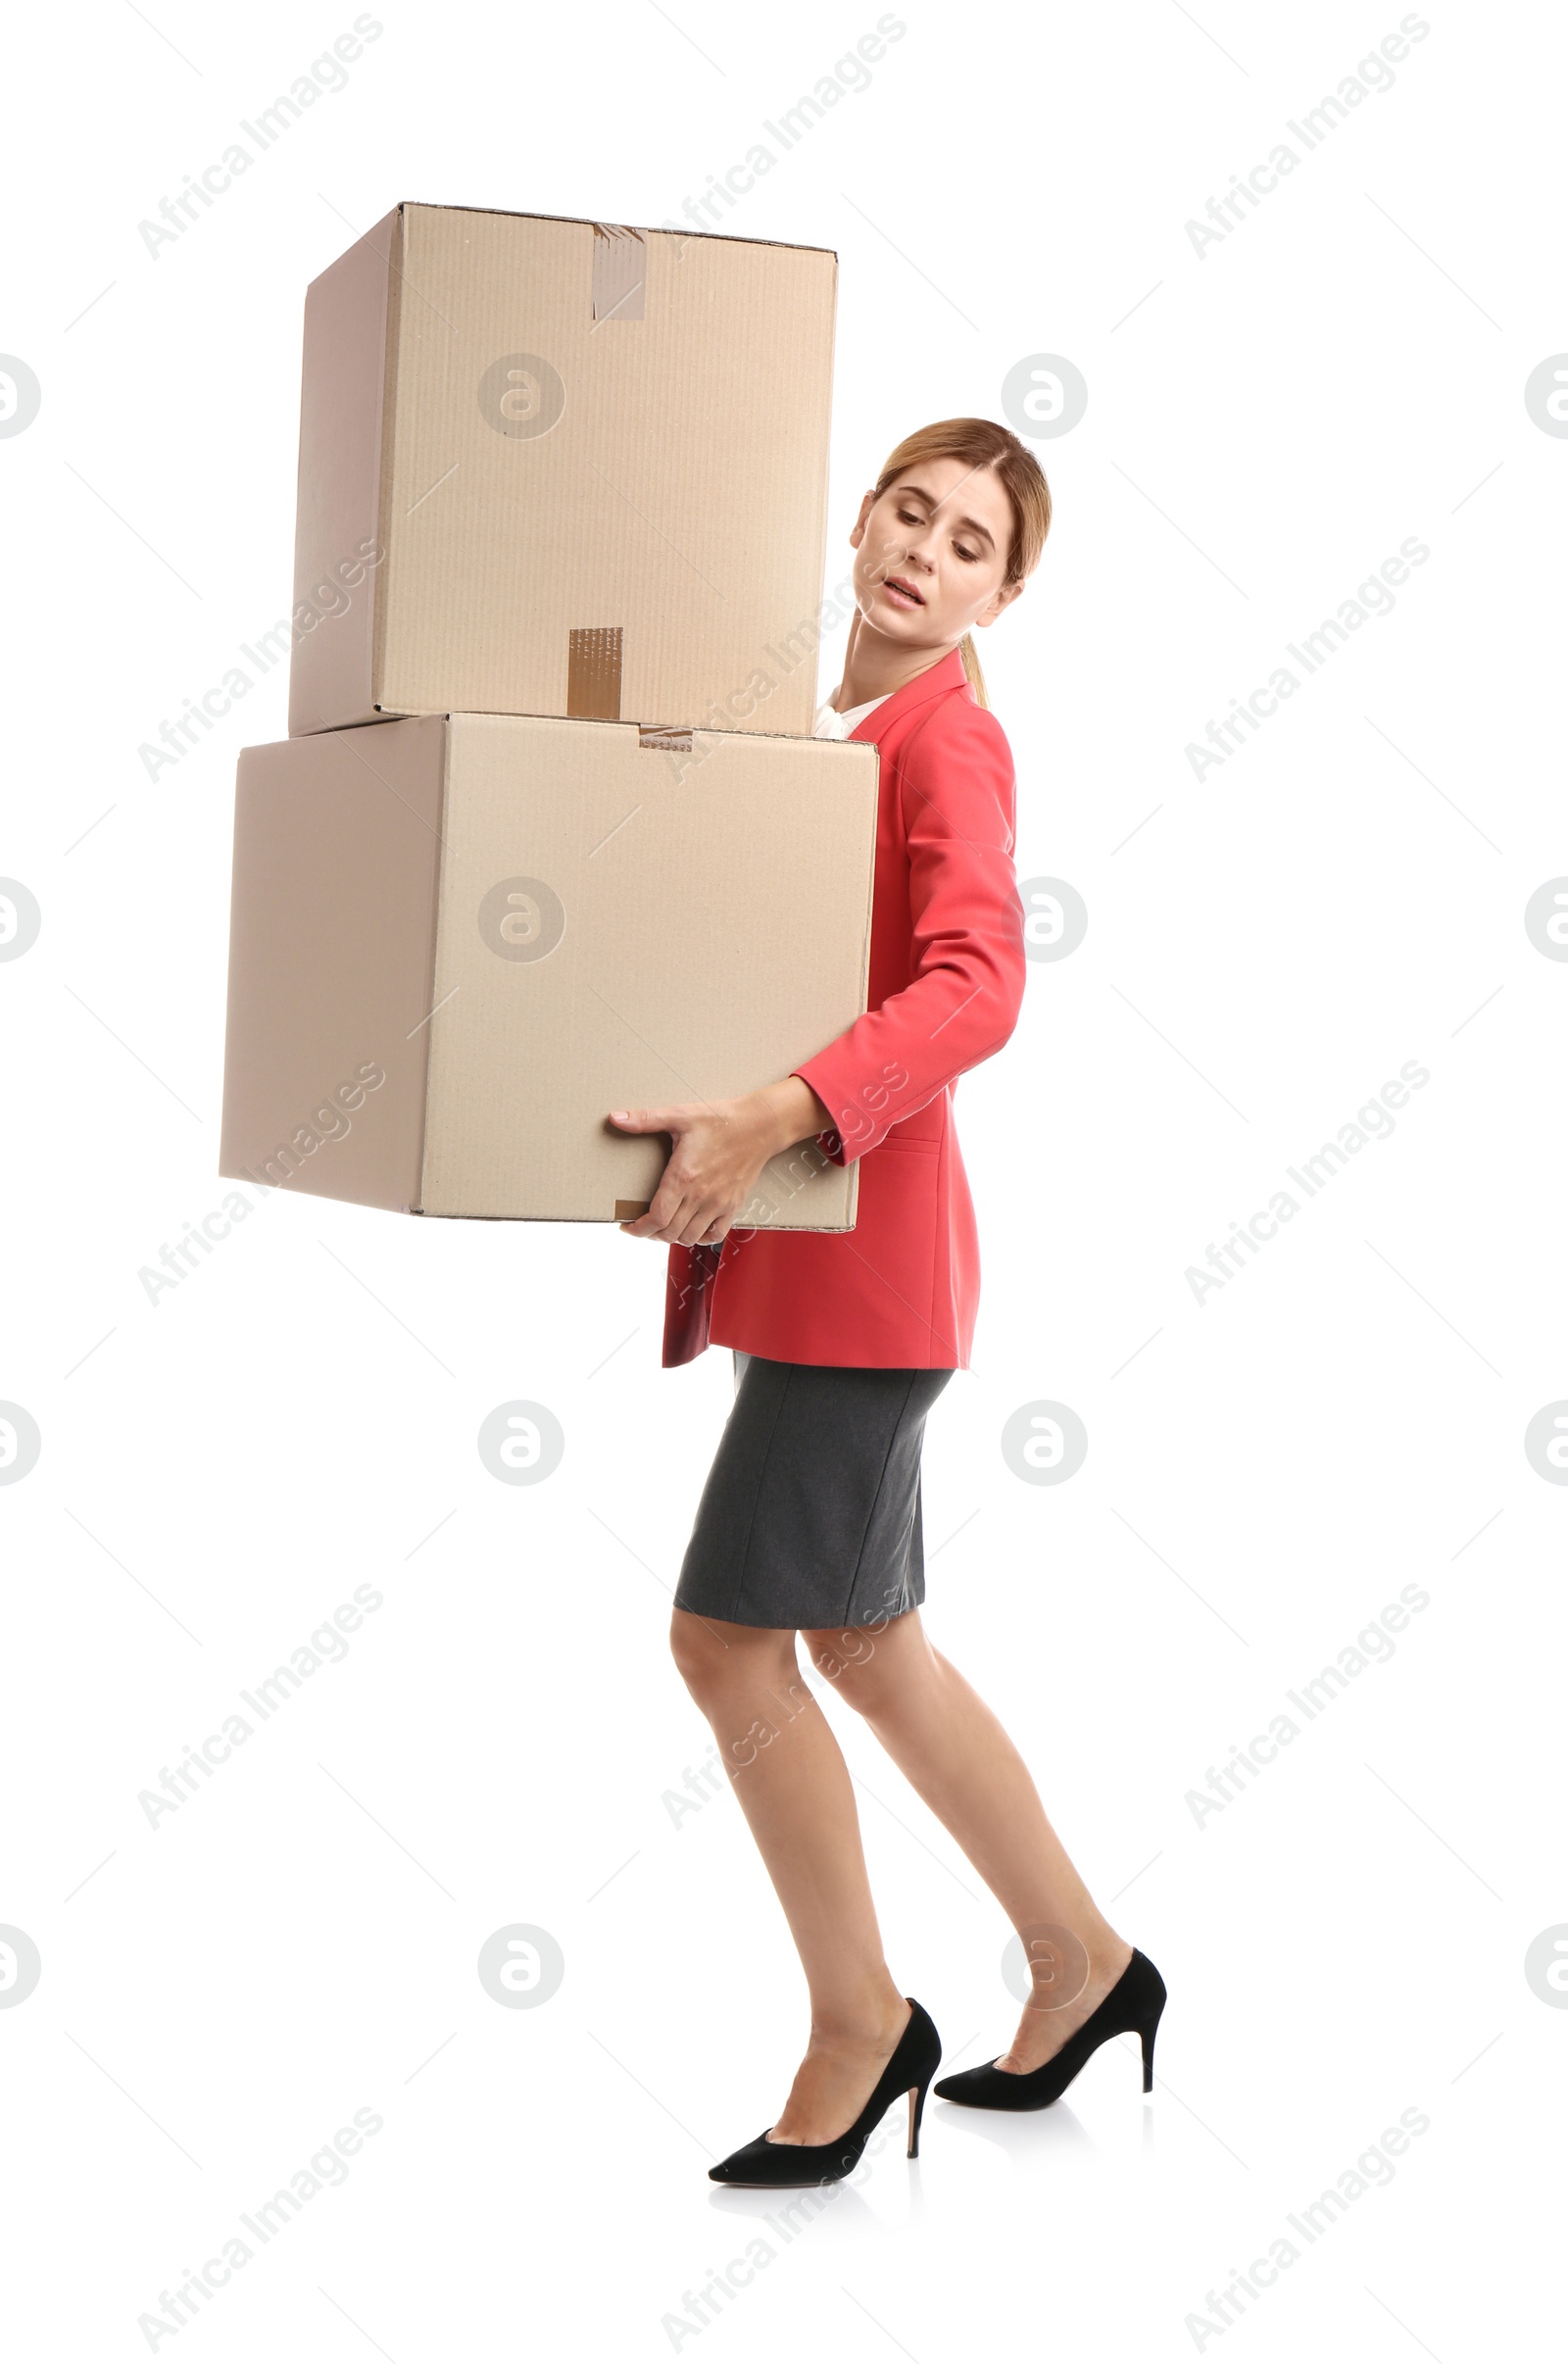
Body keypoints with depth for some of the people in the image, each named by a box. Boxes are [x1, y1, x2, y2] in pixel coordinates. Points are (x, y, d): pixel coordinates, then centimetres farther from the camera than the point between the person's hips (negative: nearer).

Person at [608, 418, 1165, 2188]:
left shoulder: (949, 735, -11)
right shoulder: (834, 729, 15)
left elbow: (975, 985, -27)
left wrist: (772, 1118, -37)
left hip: (864, 1252, -9)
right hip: (800, 1255, 9)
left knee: (728, 1637, -4)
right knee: (863, 1643, 15)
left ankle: (860, 2026, 13)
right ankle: (1082, 1963, 30)